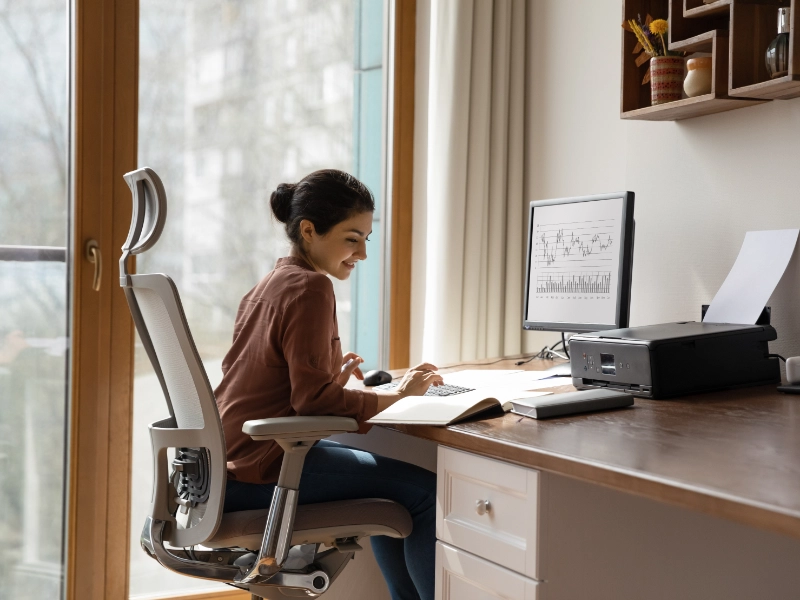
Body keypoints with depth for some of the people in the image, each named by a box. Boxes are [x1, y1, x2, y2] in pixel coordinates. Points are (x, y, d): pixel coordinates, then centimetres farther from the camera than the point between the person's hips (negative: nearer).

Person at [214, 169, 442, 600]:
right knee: (426, 491, -8)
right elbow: (314, 399, -20)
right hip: (260, 470, -10)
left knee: (388, 482, 24)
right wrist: (397, 395, -10)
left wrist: (330, 373, 11)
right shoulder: (310, 288, -15)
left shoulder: (270, 284, 15)